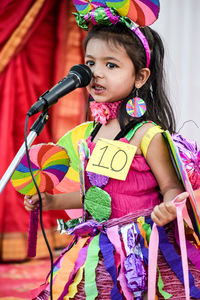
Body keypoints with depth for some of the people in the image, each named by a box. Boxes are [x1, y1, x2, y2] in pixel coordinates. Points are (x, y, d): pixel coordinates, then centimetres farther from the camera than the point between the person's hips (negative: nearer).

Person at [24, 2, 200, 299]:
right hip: (99, 251, 7)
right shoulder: (95, 132, 7)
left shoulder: (146, 133, -14)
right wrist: (53, 201, 22)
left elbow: (172, 188, -11)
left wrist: (167, 208, -32)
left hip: (140, 250, -6)